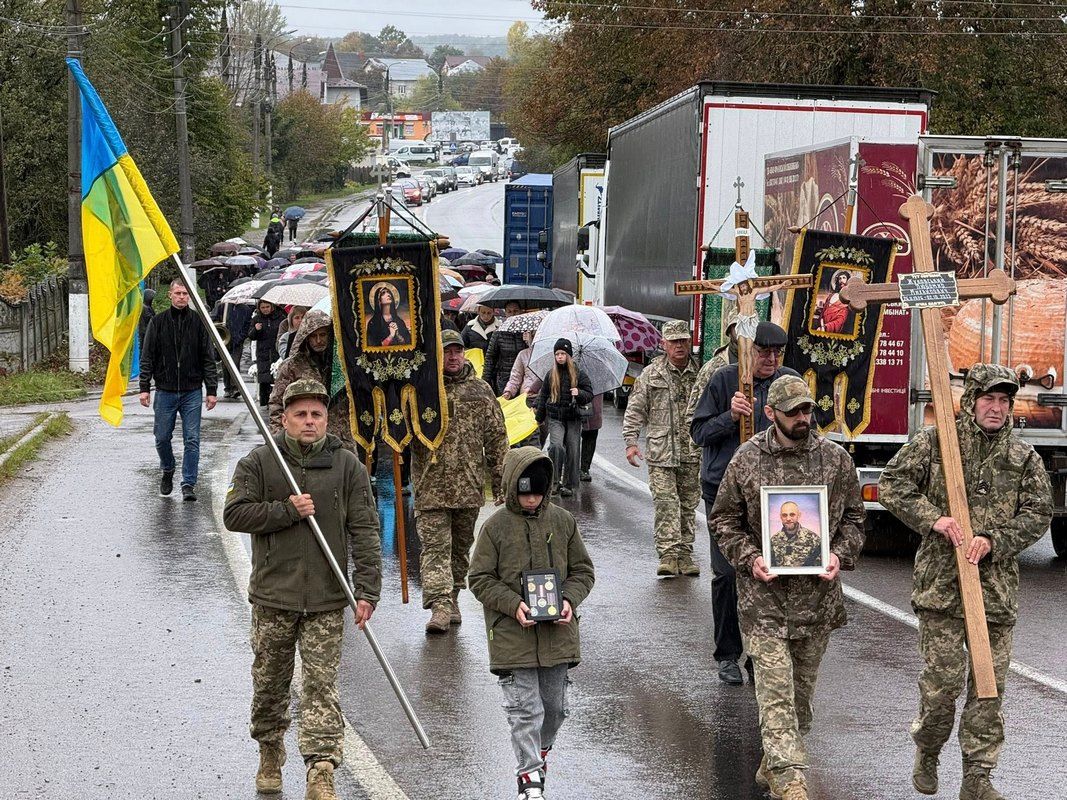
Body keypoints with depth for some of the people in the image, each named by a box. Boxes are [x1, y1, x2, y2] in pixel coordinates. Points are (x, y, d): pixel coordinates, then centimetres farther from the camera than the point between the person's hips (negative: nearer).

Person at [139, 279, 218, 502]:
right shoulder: (158, 322, 2)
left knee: (192, 440, -4)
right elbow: (147, 357, 4)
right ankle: (168, 471, 33)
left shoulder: (198, 323, 2)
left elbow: (208, 359, 3)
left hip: (192, 391, -1)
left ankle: (188, 484, 1)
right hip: (165, 391, 1)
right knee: (162, 437, 7)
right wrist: (145, 387, -2)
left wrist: (212, 389, -1)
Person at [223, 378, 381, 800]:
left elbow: (365, 531, 0)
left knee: (321, 685, -5)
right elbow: (234, 513, -7)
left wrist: (366, 589, -8)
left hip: (327, 599, -1)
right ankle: (270, 754, 33)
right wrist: (288, 511, -15)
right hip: (272, 595, 1)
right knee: (270, 682, 13)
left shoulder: (347, 467, 3)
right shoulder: (257, 463, 2)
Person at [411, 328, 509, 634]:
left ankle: (452, 599, 27)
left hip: (469, 486, 3)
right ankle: (440, 606, -17)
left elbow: (497, 439, 10)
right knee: (435, 545, -9)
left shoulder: (480, 390, 8)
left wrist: (501, 481, 7)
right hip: (431, 486, -3)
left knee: (461, 546, 13)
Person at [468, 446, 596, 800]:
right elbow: (480, 579, -3)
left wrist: (569, 600, -9)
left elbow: (583, 570, 10)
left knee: (554, 706, 14)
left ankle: (540, 751, 40)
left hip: (557, 634, 3)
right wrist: (514, 605, -17)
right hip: (512, 635, -3)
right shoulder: (496, 526, -5)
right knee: (525, 709, -5)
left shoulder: (563, 521, 3)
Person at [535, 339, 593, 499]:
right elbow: (543, 397, 17)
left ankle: (570, 485, 12)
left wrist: (579, 393, -20)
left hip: (573, 418, 0)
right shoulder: (551, 375, 8)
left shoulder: (579, 374, 2)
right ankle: (555, 481, -14)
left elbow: (590, 395, 1)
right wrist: (539, 418, 20)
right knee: (556, 446, -22)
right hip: (555, 418, 0)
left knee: (573, 451, 0)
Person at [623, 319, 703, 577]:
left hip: (693, 452, 2)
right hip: (661, 452, -2)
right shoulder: (651, 374, 1)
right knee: (665, 502, -11)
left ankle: (685, 553, 17)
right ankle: (668, 554, -13)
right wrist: (630, 441, -5)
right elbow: (635, 410, 3)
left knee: (689, 503, 8)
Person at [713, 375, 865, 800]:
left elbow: (853, 517, 11)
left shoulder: (836, 458, 3)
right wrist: (749, 558, -10)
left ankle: (773, 765, 29)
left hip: (818, 593, 3)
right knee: (775, 688, -11)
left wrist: (840, 555, -7)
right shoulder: (746, 459, -1)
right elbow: (724, 519, 5)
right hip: (764, 594, -3)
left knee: (803, 686, 12)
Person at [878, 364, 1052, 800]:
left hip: (997, 586, 3)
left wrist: (994, 540, -10)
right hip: (941, 582, -3)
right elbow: (892, 484, -1)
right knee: (942, 679, -4)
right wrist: (933, 518, -13)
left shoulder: (1024, 457, 8)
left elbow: (1038, 513, 5)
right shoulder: (935, 441, 1)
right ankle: (927, 751, 23)